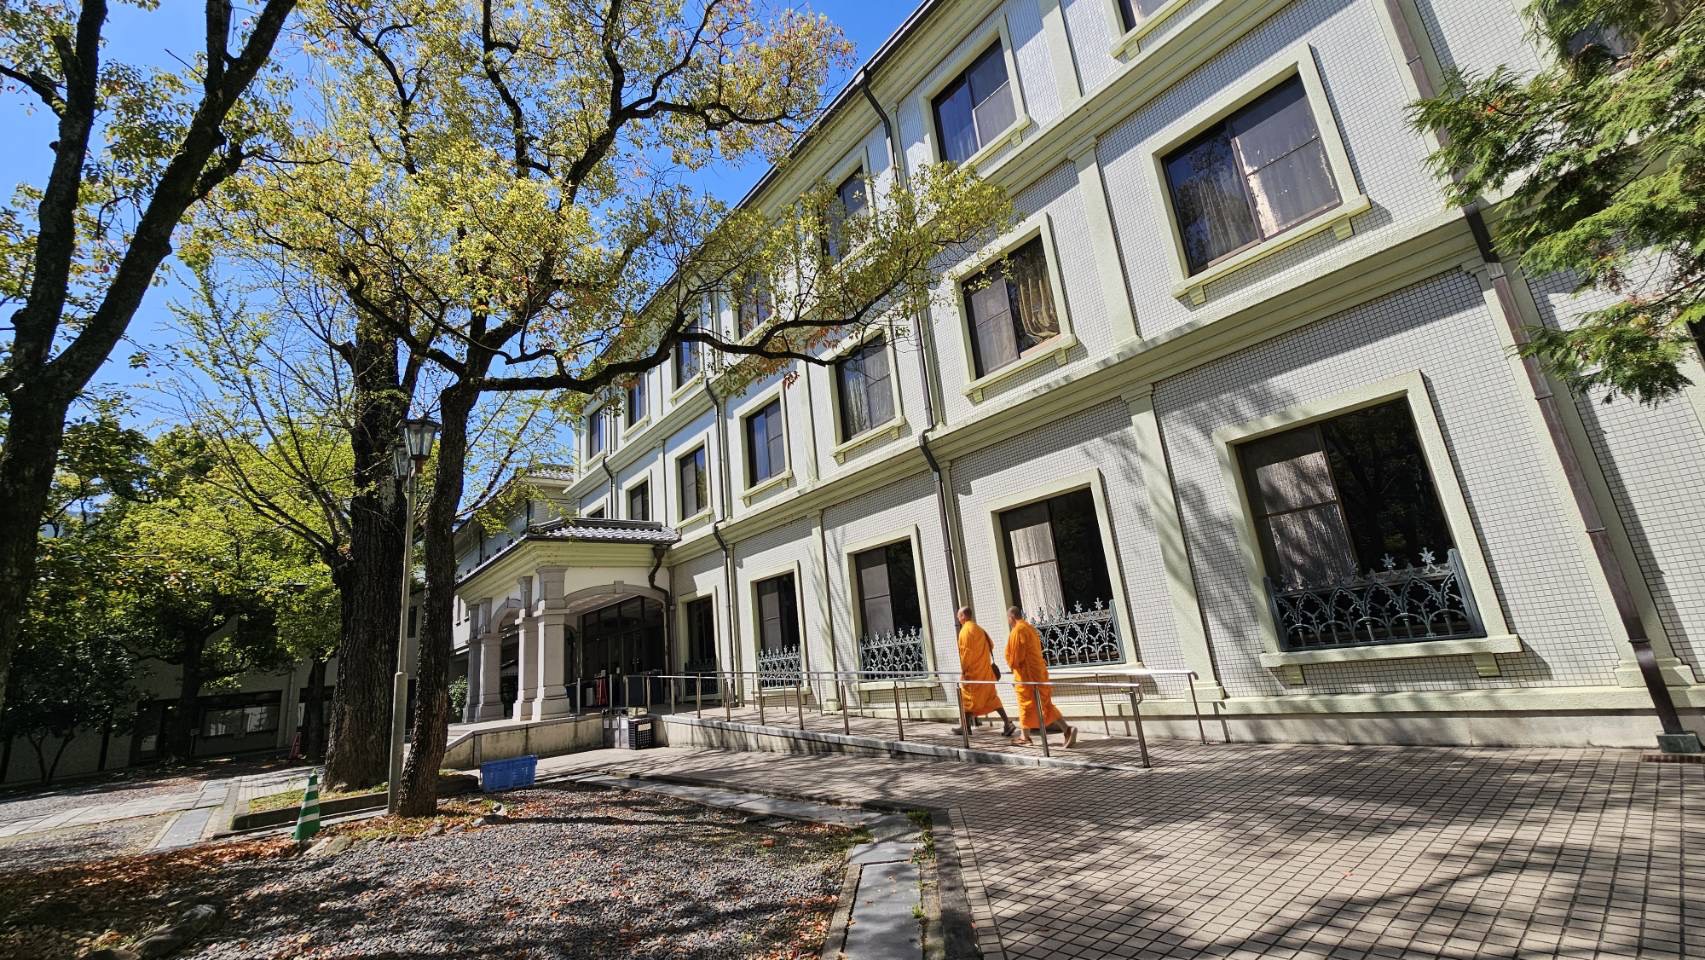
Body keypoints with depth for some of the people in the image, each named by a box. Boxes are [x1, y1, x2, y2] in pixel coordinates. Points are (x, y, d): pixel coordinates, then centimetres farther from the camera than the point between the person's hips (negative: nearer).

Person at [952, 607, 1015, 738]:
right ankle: (1007, 723, -3)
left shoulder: (966, 630, -13)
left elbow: (966, 650, -19)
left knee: (967, 698, 4)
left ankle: (965, 726, 11)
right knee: (991, 697, 6)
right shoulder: (979, 629, 13)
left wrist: (963, 668, -14)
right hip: (985, 669, 8)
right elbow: (990, 645, 20)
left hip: (972, 670, -8)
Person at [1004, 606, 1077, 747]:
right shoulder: (1030, 628, 15)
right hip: (1037, 670, 9)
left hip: (1026, 672, -9)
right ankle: (1067, 729, -3)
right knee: (1045, 703, 8)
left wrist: (1012, 664, 0)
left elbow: (1016, 653, -18)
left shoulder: (1018, 630, -14)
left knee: (1026, 704, 1)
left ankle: (1025, 737, 9)